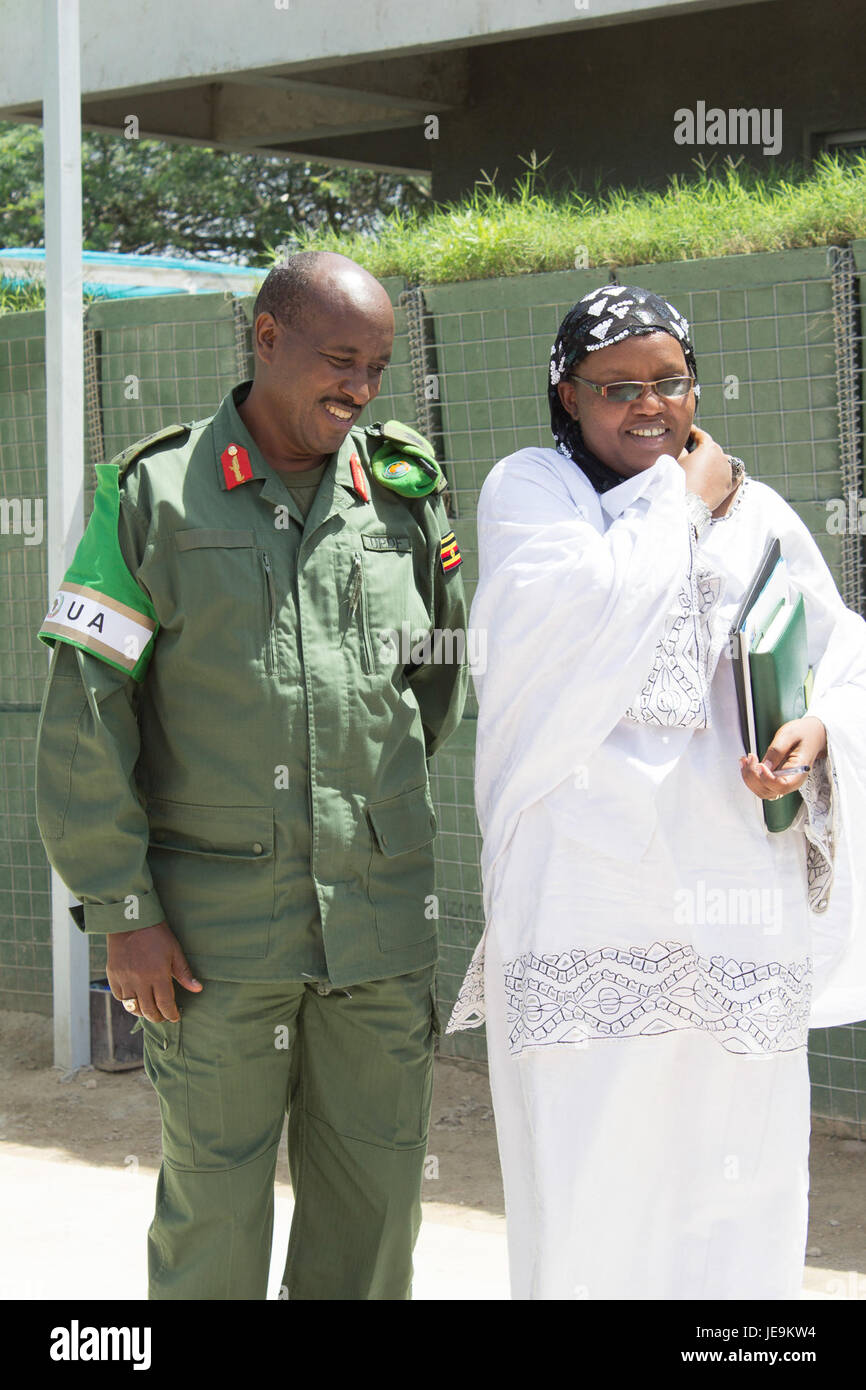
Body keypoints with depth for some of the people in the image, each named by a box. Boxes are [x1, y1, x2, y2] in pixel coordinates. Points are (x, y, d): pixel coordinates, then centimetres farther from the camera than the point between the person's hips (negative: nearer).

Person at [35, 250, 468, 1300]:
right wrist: (122, 911, -7)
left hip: (378, 921, 3)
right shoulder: (156, 495, -1)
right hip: (216, 927, -3)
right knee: (214, 1211, 3)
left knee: (374, 1203, 8)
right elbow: (85, 718, -4)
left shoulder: (405, 495, 7)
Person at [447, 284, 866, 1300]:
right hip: (586, 886, -2)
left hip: (737, 893, 3)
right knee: (586, 1177, -3)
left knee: (737, 1160, 3)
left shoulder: (753, 510, 16)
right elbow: (586, 603, -11)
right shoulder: (529, 489, 8)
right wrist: (680, 501, 2)